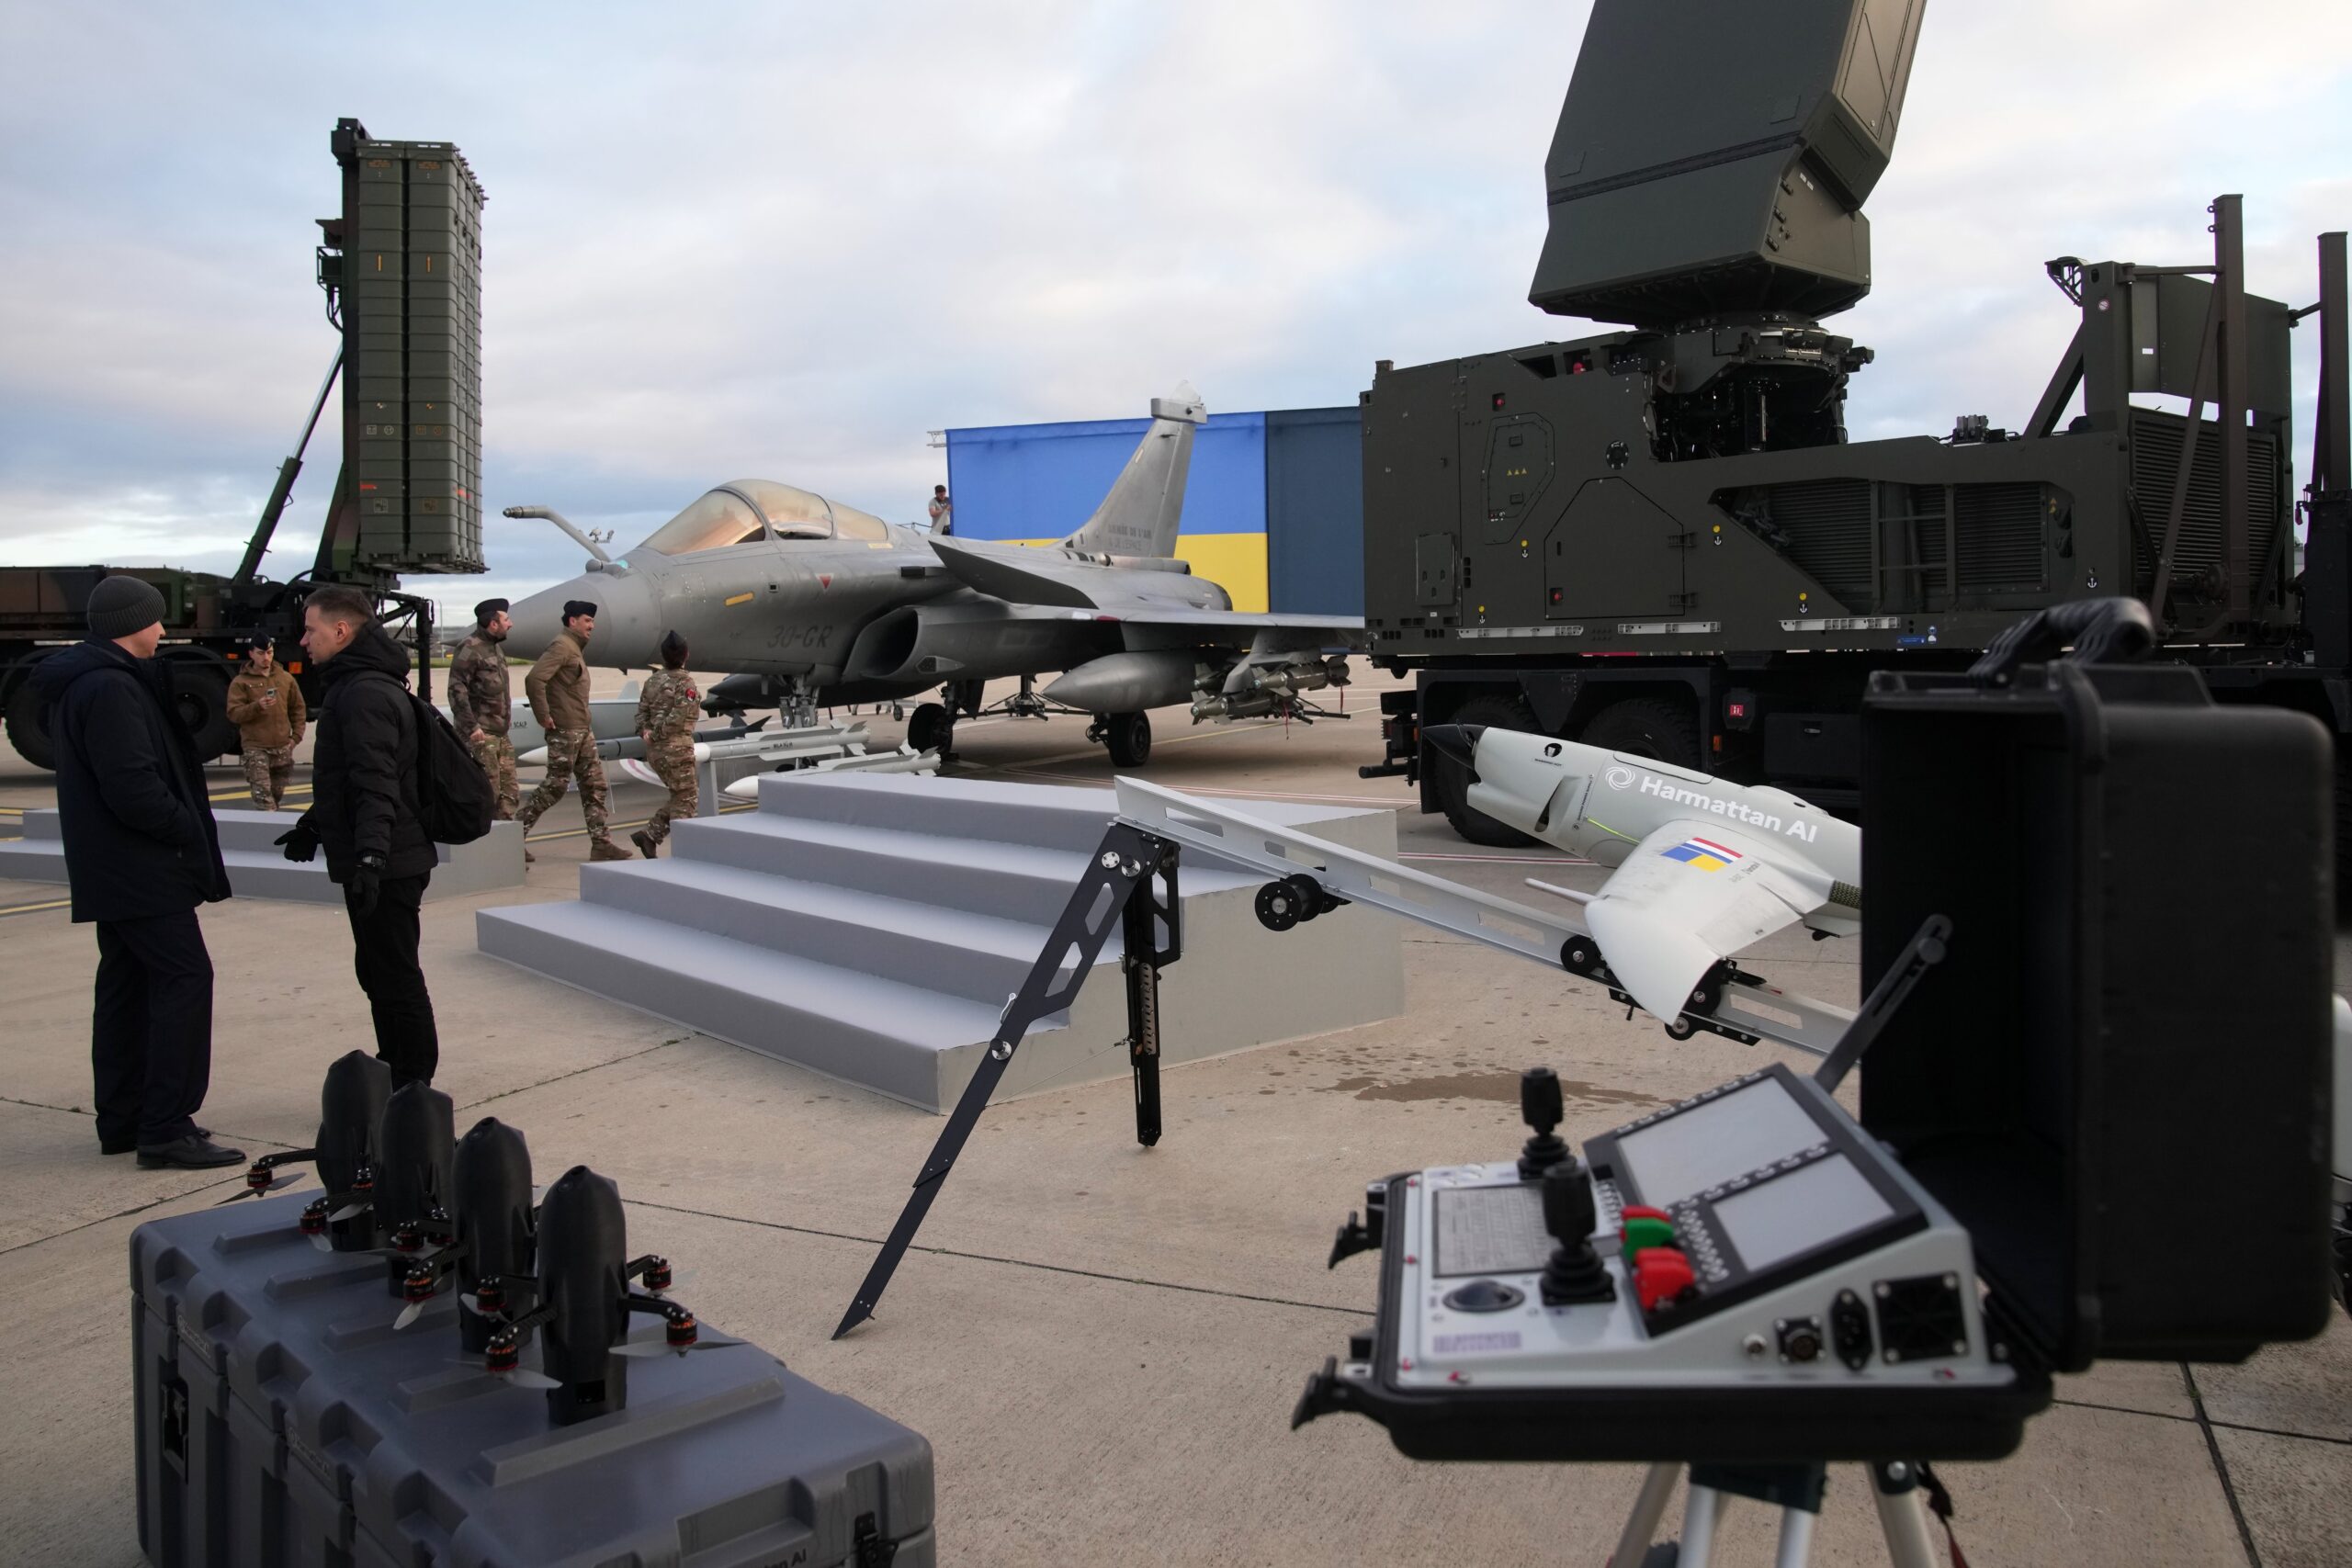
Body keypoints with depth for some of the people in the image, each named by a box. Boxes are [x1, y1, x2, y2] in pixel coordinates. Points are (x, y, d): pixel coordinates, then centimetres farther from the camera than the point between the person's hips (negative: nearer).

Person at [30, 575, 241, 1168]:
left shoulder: (80, 683, 15)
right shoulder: (110, 689, -18)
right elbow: (133, 788, -24)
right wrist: (191, 833, -11)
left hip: (112, 870, 11)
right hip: (139, 871, -11)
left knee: (127, 984, 14)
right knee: (184, 977, -9)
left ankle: (122, 1121, 22)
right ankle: (167, 1129, -9)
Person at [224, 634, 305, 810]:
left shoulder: (286, 678, 10)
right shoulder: (241, 682, 0)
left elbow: (298, 709, 17)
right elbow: (233, 714, -7)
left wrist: (296, 736, 8)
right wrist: (257, 706, -23)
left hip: (283, 747, 4)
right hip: (255, 748, -4)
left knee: (277, 794, 14)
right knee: (262, 795, -15)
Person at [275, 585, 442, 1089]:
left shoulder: (366, 693, -17)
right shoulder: (353, 685, 18)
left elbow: (376, 783, -27)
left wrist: (369, 853, -34)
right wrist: (312, 826, 32)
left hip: (386, 865, -11)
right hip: (387, 862, 11)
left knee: (394, 976, -4)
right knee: (378, 971, 19)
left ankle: (411, 1085, 4)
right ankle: (395, 1072, 30)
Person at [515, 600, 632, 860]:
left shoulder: (575, 647, 17)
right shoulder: (561, 646, -14)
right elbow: (534, 679, -26)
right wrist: (544, 717, -21)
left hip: (582, 730, 10)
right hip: (565, 730, -10)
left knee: (595, 785, 8)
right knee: (555, 785, -3)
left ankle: (601, 843, 9)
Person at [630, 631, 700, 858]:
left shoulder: (652, 680, 11)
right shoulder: (685, 682, -12)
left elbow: (642, 711, 8)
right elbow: (677, 717, -19)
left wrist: (645, 731, -5)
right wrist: (656, 735, -10)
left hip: (655, 749, 8)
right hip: (676, 748, -8)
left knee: (680, 796, 18)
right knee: (686, 799, 3)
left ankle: (649, 834, 9)